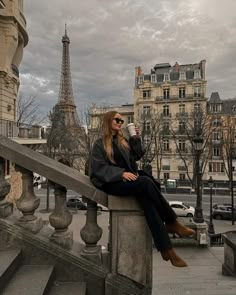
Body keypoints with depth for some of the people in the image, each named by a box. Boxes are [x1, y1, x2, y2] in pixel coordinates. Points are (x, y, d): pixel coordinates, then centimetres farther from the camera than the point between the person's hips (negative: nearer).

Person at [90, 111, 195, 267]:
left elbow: (137, 156, 16)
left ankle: (166, 249, -26)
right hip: (111, 183, -5)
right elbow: (99, 168, -9)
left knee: (146, 199, -28)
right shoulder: (100, 144, 2)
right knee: (146, 182, -30)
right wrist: (121, 173, -22)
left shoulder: (123, 140, 19)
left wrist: (136, 139, 4)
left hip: (127, 178, 5)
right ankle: (172, 222, -15)